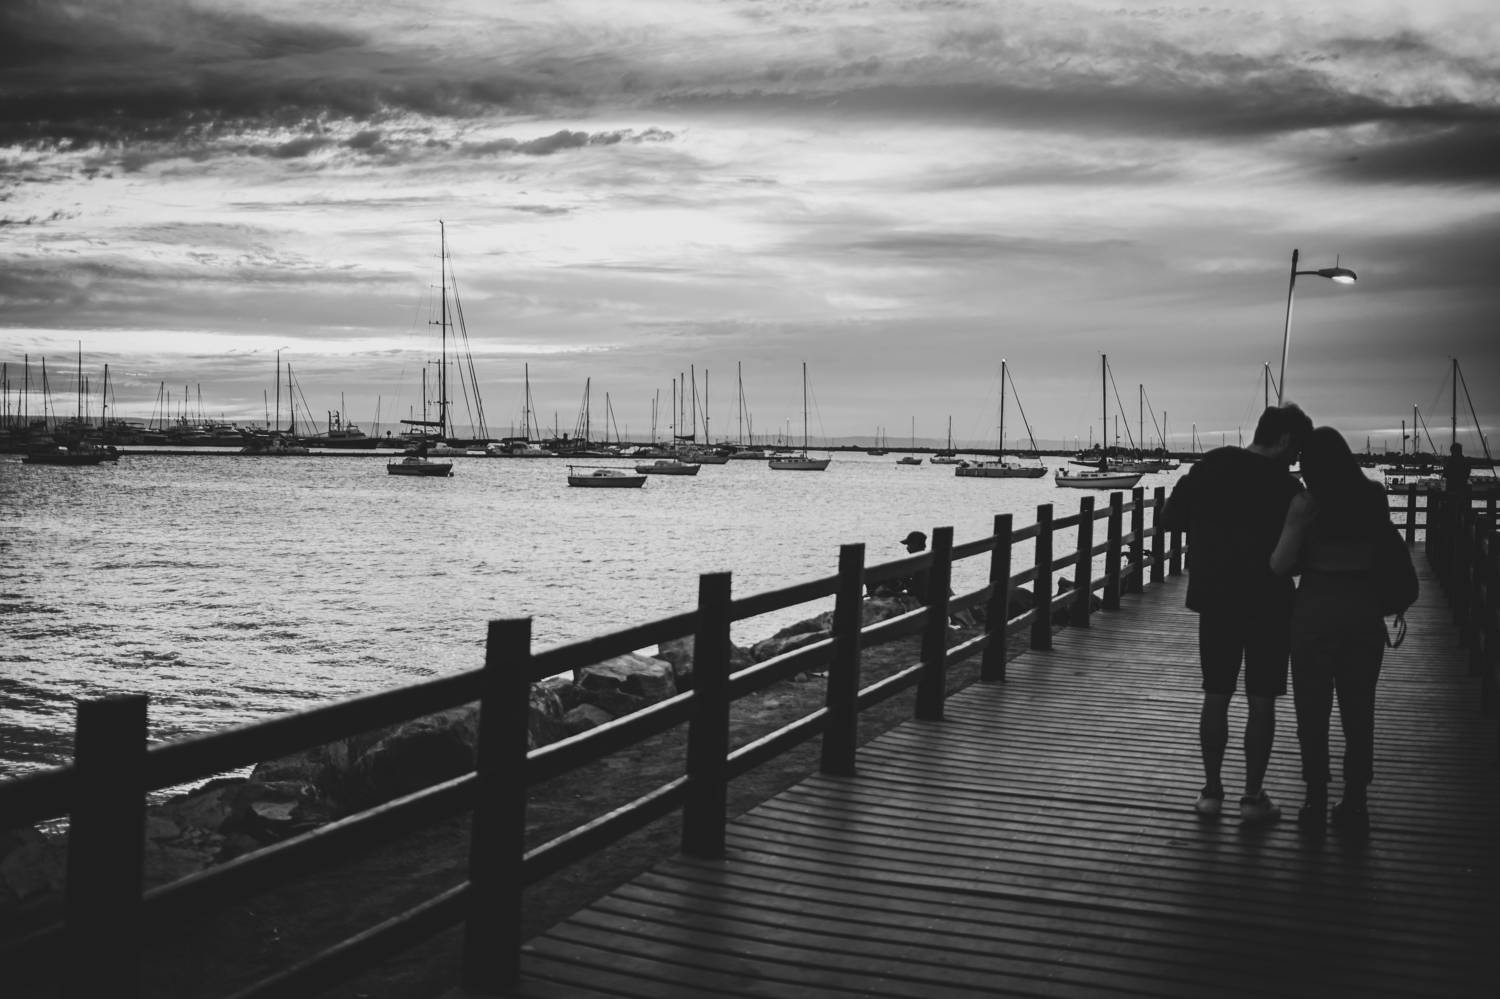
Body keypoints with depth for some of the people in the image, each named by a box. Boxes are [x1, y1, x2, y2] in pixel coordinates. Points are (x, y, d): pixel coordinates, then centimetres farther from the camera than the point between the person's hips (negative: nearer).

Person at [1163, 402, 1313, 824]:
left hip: (1215, 599, 3)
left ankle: (1211, 790, 14)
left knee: (1215, 696, 11)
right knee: (1261, 701, 5)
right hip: (1268, 604, -3)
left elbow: (1172, 518, 5)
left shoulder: (1210, 466, -1)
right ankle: (1253, 796, 8)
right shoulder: (1285, 486, -12)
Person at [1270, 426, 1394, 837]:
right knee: (1359, 711, 12)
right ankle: (1355, 804, 17)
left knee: (1313, 711, 8)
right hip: (1364, 608, 3)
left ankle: (1316, 803, 12)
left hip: (1316, 610, -3)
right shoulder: (1374, 496, 0)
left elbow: (1280, 566, -11)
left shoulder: (1306, 505, -11)